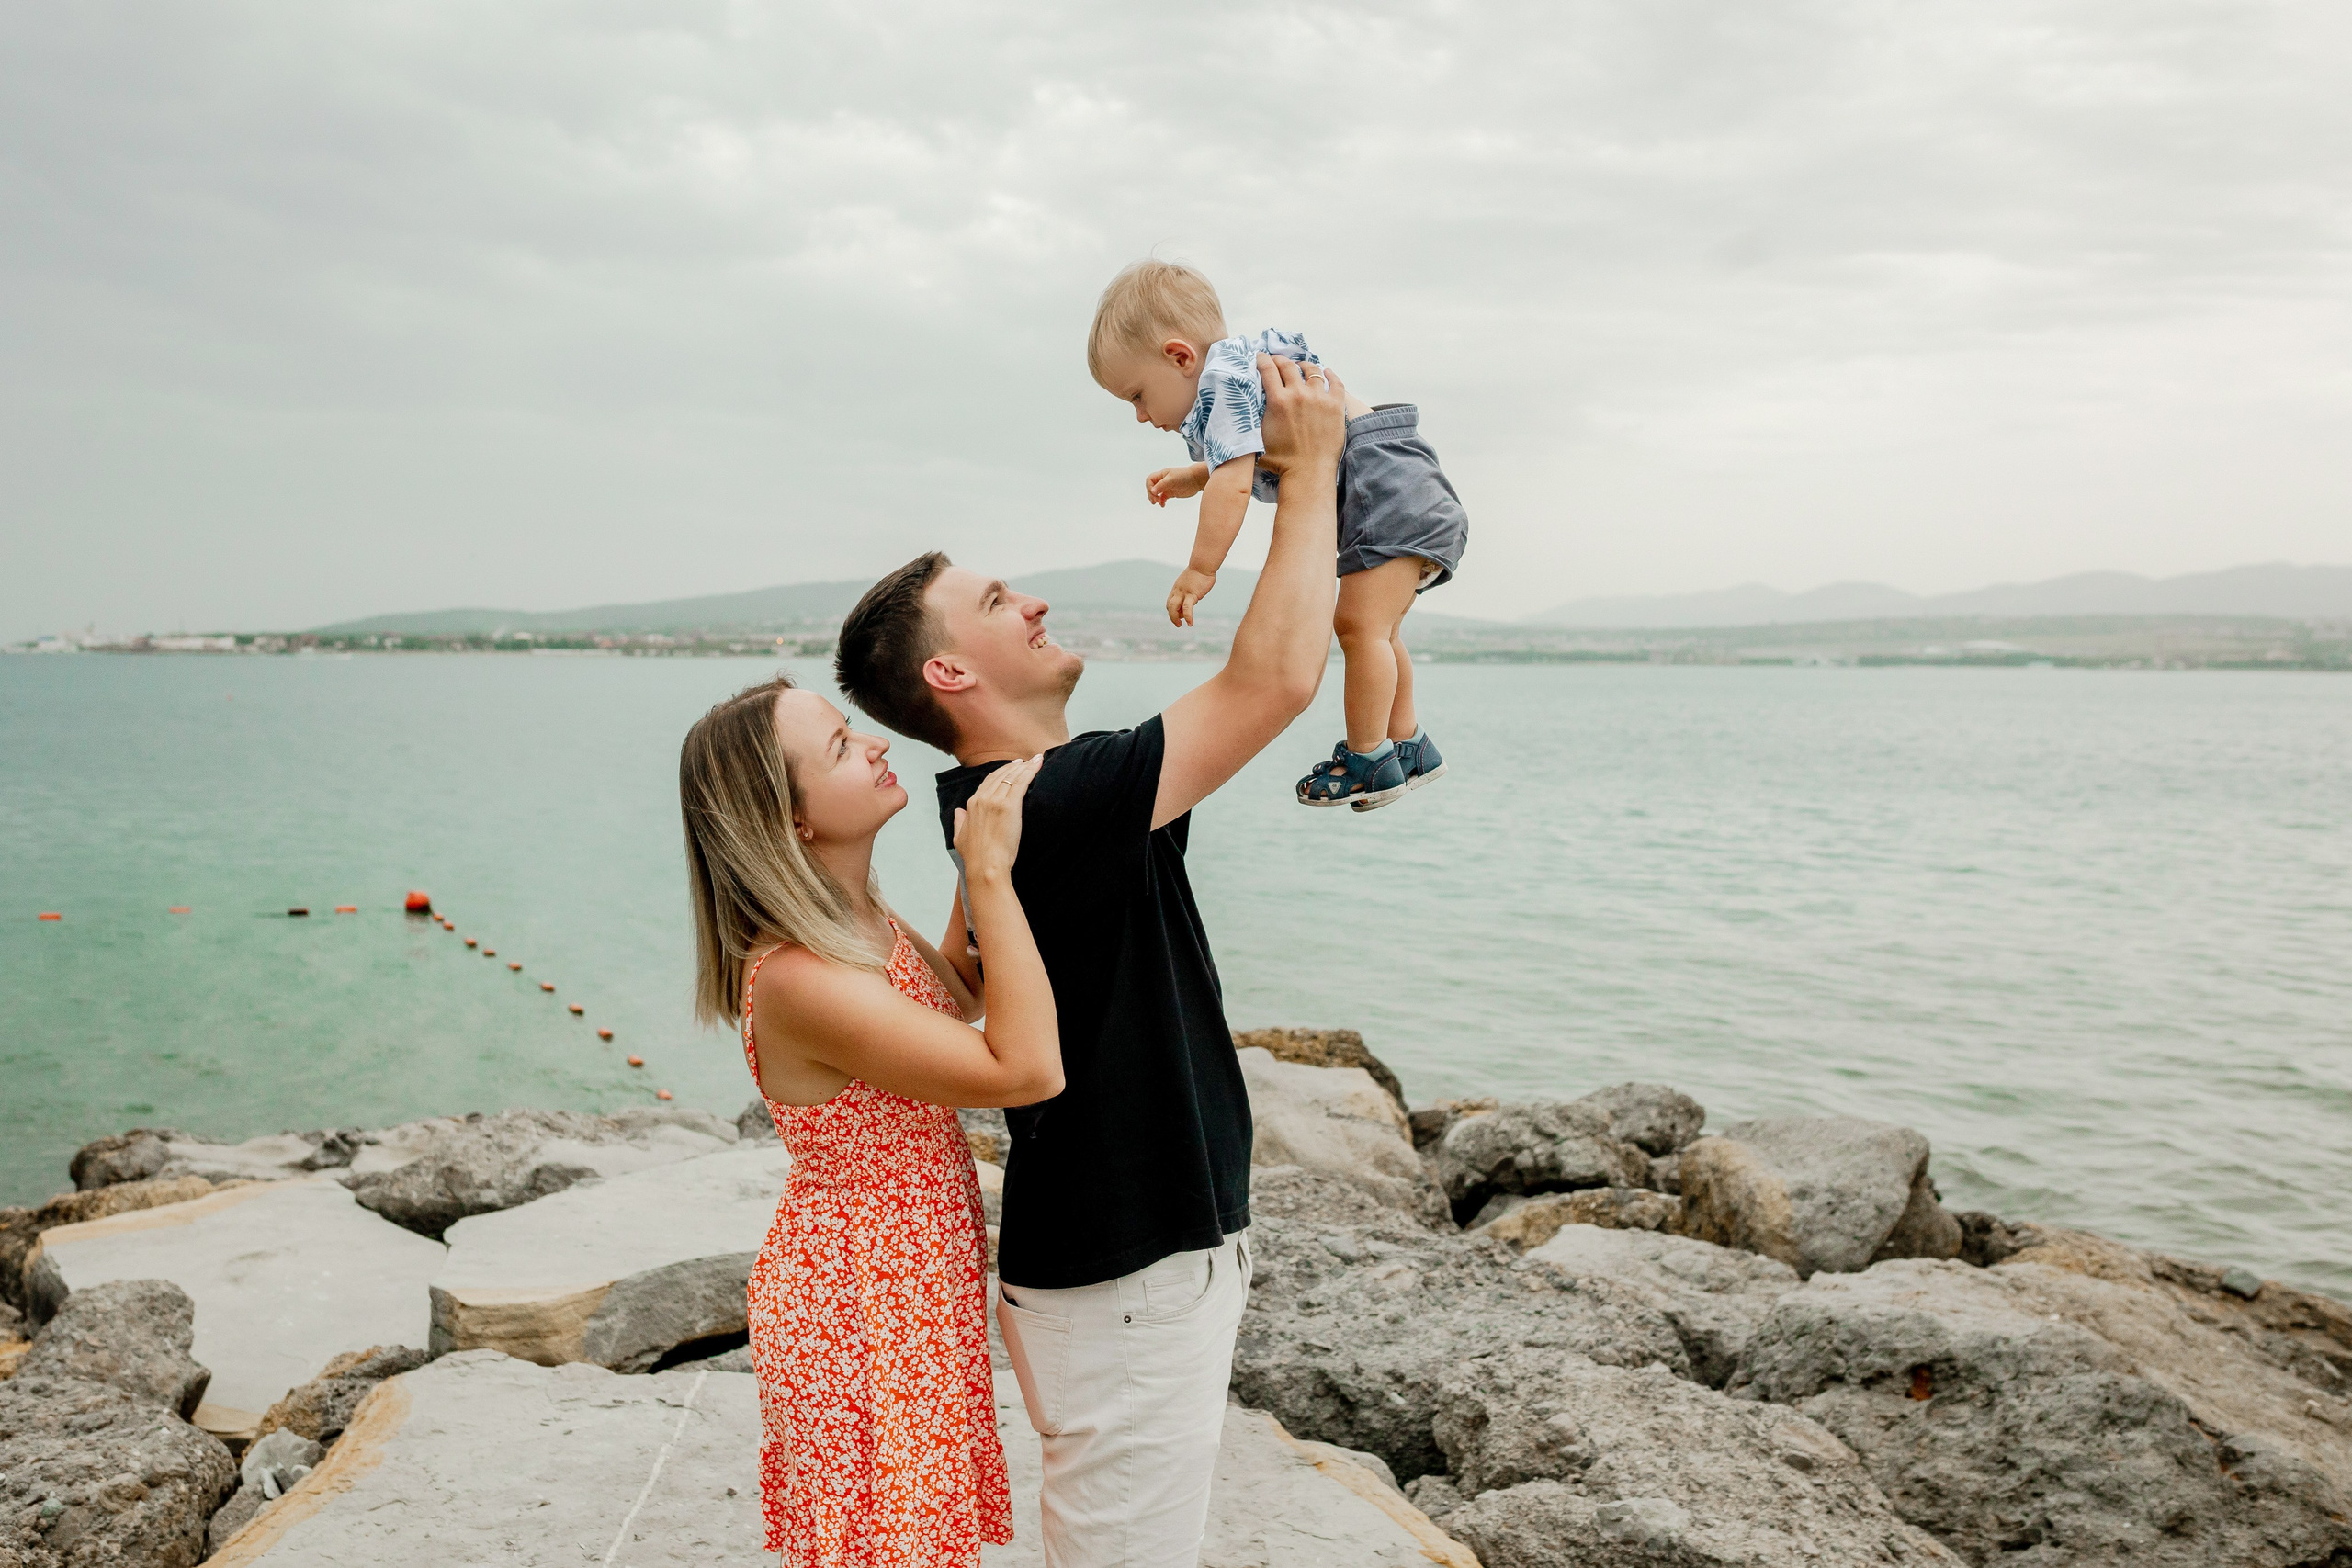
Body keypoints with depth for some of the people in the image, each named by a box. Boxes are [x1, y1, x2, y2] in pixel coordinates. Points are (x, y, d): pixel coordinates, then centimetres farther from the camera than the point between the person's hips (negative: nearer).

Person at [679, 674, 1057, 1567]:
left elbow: (963, 999, 20)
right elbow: (1028, 1070, -31)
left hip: (915, 1284, 9)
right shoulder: (798, 981, -30)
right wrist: (993, 873, -29)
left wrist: (978, 868, 10)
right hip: (862, 1315, -9)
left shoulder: (865, 924, 0)